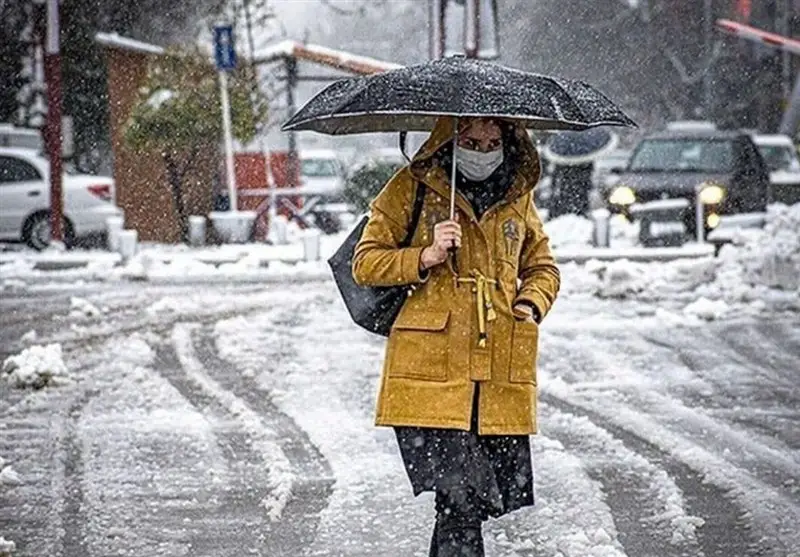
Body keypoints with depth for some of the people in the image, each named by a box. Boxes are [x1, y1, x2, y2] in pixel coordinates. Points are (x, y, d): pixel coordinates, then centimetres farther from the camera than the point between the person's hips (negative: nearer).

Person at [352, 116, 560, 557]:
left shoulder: (517, 195, 15)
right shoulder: (412, 187, 4)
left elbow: (543, 268, 28)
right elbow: (366, 263, 3)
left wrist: (532, 304, 6)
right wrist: (425, 258, -12)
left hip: (500, 375, 4)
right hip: (431, 370, -4)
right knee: (459, 500, -15)